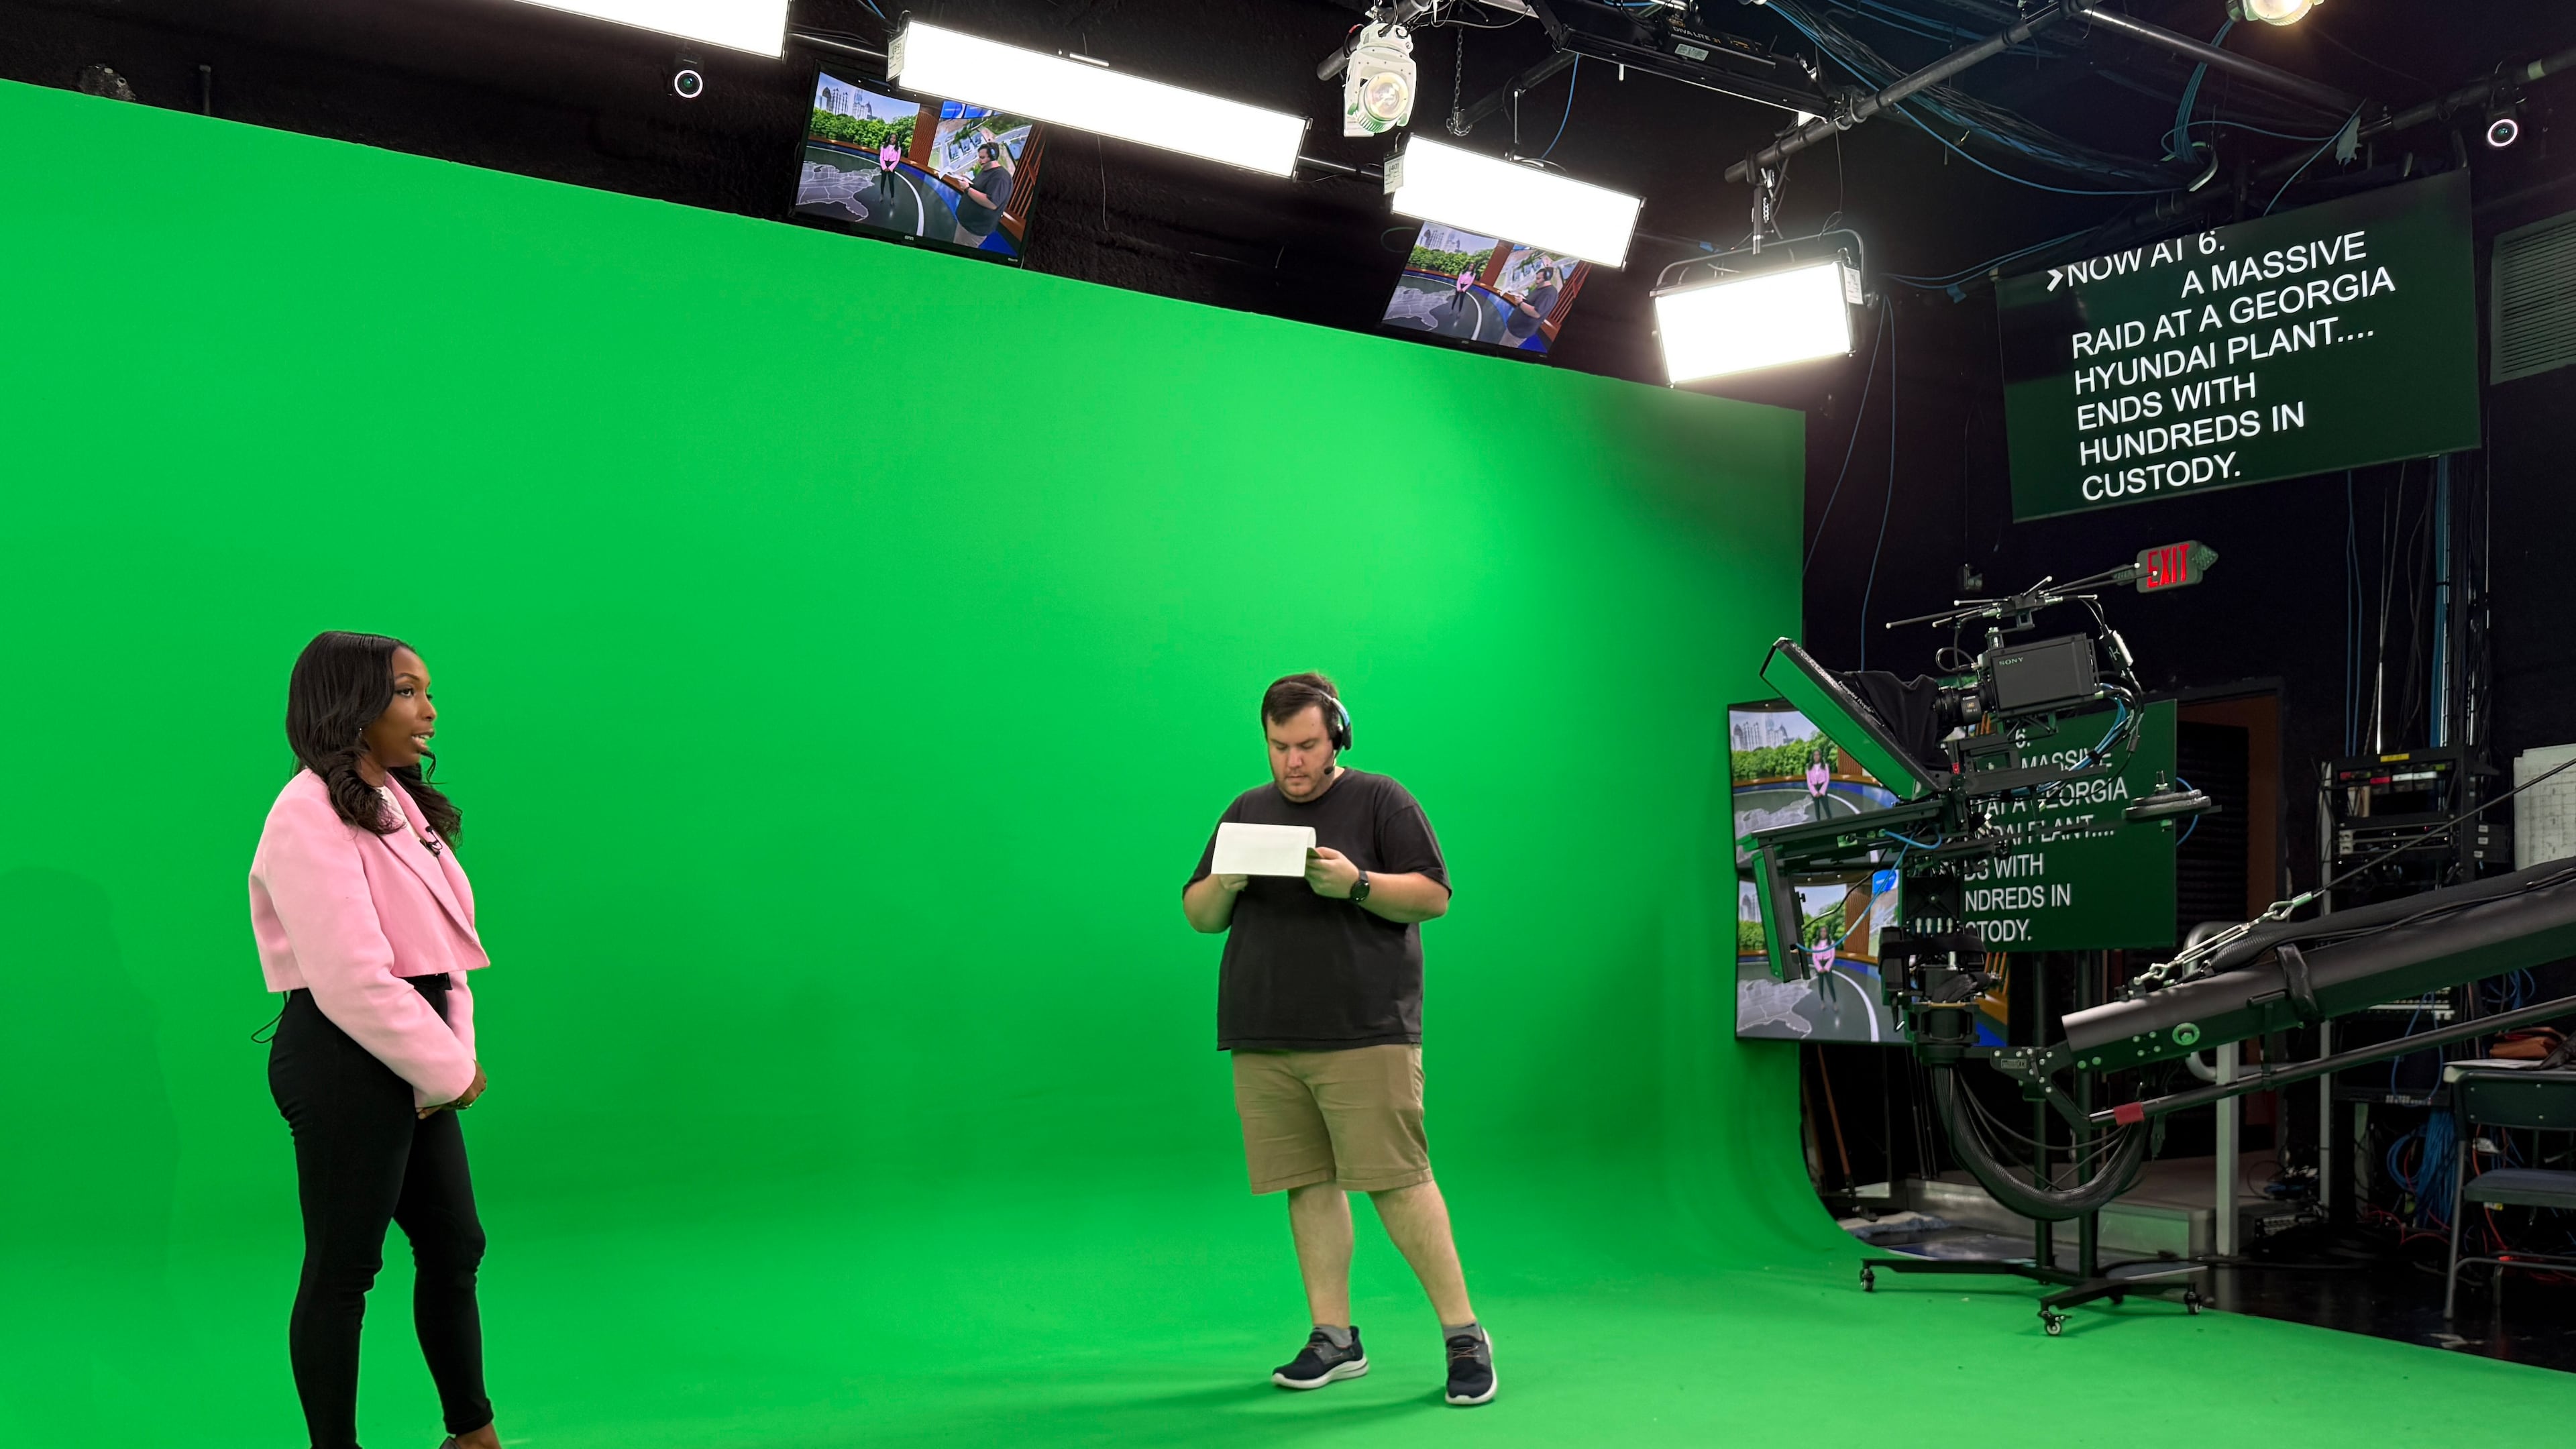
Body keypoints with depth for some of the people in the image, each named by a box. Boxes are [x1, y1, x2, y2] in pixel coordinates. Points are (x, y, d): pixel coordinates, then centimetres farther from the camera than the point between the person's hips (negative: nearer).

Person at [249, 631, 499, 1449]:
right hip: (344, 1061, -9)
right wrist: (449, 1071, -14)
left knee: (454, 1246, 17)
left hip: (415, 1065, 9)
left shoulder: (398, 805, 12)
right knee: (342, 1269, 4)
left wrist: (457, 1053, -4)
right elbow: (353, 981, -22)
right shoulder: (309, 816, -16)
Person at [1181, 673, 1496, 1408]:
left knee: (1397, 1180, -8)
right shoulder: (1246, 811, 17)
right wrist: (1225, 884, -6)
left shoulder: (1381, 801, 4)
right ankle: (1334, 1339, 14)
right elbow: (1198, 916, 16)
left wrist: (1357, 884, -17)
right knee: (1309, 1183, 5)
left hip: (1365, 1035, -4)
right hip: (1264, 1042, 4)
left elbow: (1434, 897, -1)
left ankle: (1464, 1335, 0)